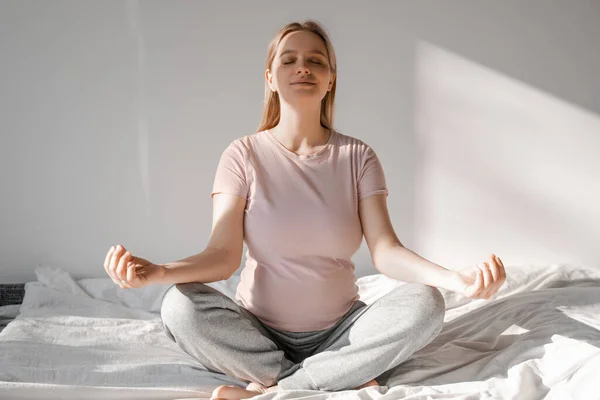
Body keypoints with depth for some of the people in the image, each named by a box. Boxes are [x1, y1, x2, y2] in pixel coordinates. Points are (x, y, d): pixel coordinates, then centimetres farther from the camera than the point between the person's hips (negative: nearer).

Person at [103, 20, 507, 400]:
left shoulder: (358, 156, -2)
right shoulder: (244, 155, -5)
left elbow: (386, 251, -11)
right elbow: (223, 255, -14)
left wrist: (455, 278, -31)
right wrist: (157, 271, -35)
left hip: (340, 332, 1)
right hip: (260, 331, -1)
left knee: (425, 303, -25)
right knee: (180, 307, -29)